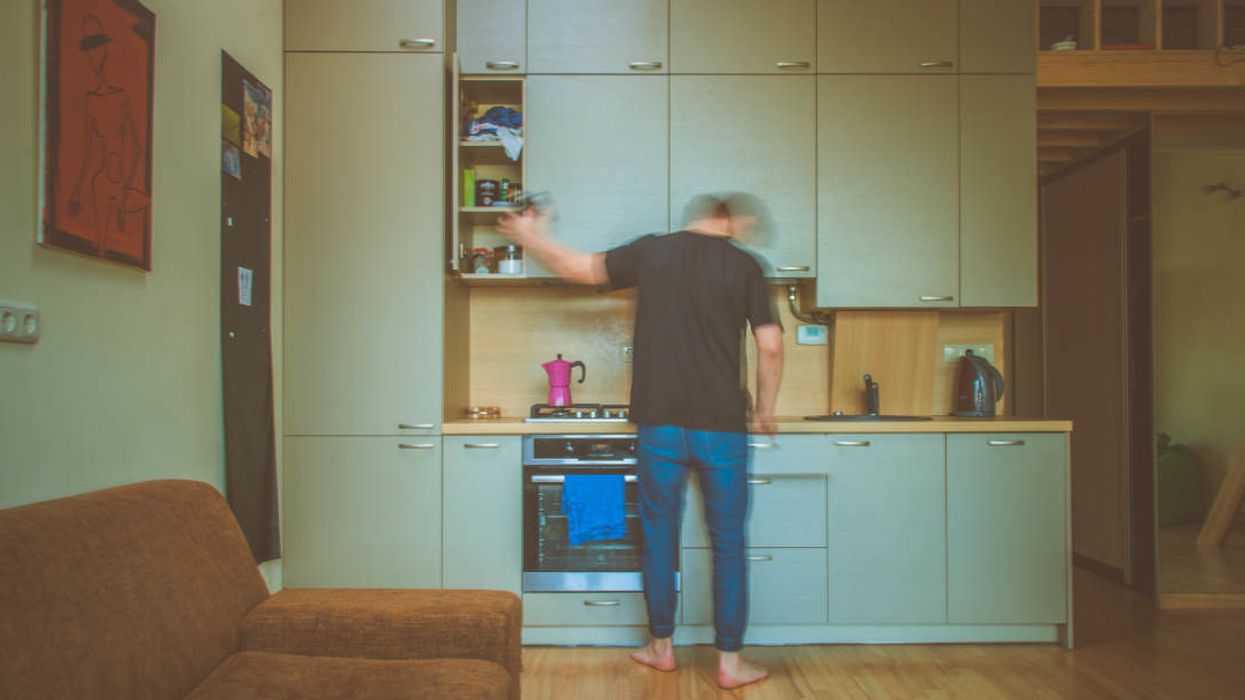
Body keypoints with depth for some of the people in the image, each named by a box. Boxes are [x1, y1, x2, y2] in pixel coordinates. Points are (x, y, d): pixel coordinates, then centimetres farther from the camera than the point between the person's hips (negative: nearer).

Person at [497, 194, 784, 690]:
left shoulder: (651, 252, 3)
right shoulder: (744, 266, -1)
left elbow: (579, 268, 11)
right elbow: (770, 347, -5)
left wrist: (531, 238, 28)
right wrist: (765, 411, 9)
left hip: (661, 424, 2)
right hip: (722, 427, -1)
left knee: (659, 538, 15)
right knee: (728, 545, 9)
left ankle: (662, 647, 28)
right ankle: (730, 662, 15)